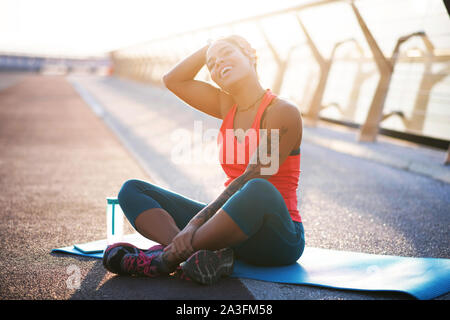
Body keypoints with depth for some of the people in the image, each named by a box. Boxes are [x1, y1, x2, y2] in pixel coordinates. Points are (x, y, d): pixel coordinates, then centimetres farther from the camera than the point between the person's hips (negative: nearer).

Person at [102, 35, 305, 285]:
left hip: (278, 237, -6)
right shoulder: (228, 106, 12)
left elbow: (252, 179, -19)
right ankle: (204, 253, -29)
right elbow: (174, 80, 16)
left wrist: (198, 221, -25)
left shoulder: (283, 112, -10)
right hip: (232, 227, 7)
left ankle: (169, 256, -26)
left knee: (258, 191, -43)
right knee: (132, 190, -3)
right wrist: (209, 47, 11)